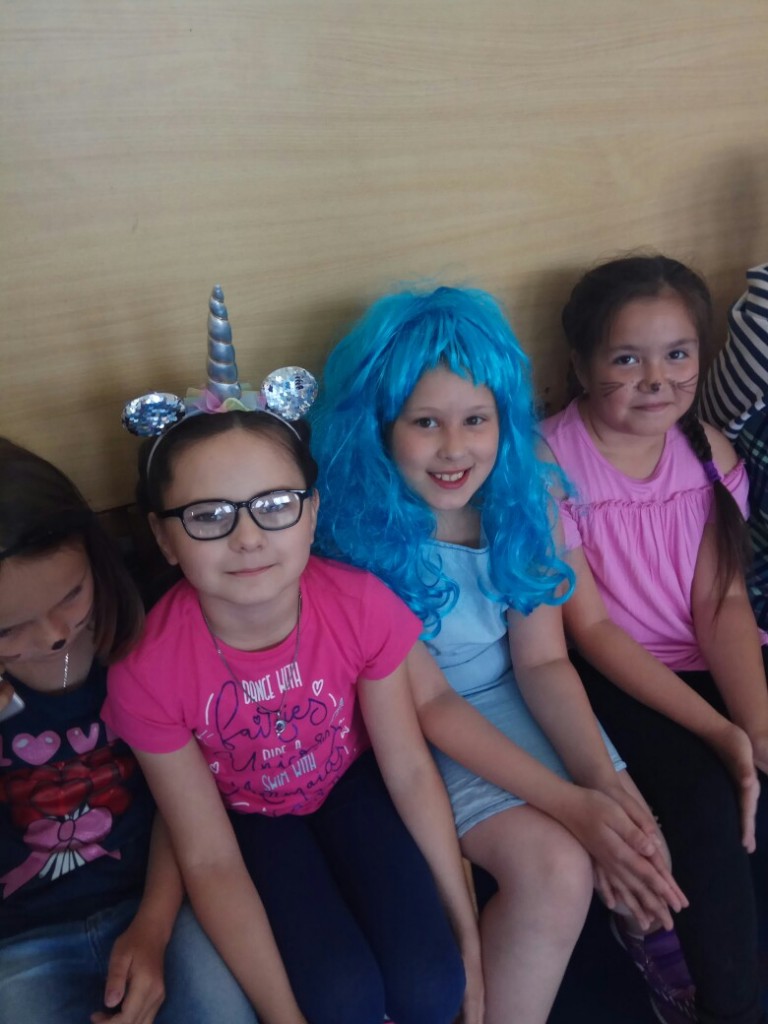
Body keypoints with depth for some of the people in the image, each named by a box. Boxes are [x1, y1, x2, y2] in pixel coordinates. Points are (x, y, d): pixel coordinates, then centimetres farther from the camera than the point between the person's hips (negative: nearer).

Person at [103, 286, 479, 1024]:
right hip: (247, 814, -1)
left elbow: (409, 769, -13)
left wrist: (467, 931, -7)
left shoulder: (363, 607, -26)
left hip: (350, 780, 1)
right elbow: (210, 861, -20)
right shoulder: (149, 671, -29)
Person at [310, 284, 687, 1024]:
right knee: (556, 866, -23)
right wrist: (569, 804, -25)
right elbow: (427, 704, -18)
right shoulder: (357, 532, -21)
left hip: (521, 708, 5)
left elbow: (542, 662, -4)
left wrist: (604, 778, -20)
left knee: (643, 850, -9)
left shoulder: (520, 503, -8)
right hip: (427, 742, -4)